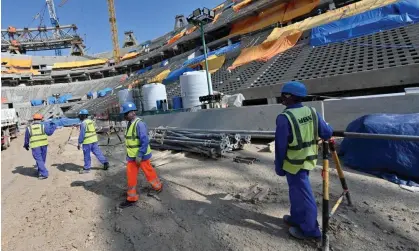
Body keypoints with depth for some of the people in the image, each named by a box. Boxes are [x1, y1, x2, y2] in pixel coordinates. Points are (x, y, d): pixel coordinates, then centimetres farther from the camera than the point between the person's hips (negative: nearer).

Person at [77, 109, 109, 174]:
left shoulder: (83, 123, -14)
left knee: (87, 155, 4)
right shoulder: (91, 121, 10)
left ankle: (86, 168, 13)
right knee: (97, 152, 11)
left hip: (87, 142, -8)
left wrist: (79, 143, -11)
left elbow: (82, 134, -16)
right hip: (94, 140, 8)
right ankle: (105, 162, 9)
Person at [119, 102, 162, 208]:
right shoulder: (129, 123, 7)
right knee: (131, 176, 10)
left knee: (149, 172, 11)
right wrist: (130, 154, 21)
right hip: (131, 156, 8)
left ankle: (158, 186, 35)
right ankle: (131, 198, 23)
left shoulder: (139, 124, -21)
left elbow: (145, 141, -25)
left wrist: (139, 155, -24)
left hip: (141, 155, -8)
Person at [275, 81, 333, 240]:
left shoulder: (284, 117, -22)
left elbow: (280, 146, -16)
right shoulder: (312, 112, -2)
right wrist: (315, 135, 25)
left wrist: (279, 167, -4)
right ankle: (297, 219, 39)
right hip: (308, 160, 7)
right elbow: (327, 133, 2)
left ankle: (310, 230, 23)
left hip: (294, 163, -7)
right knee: (297, 191, 23)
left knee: (302, 195, 7)